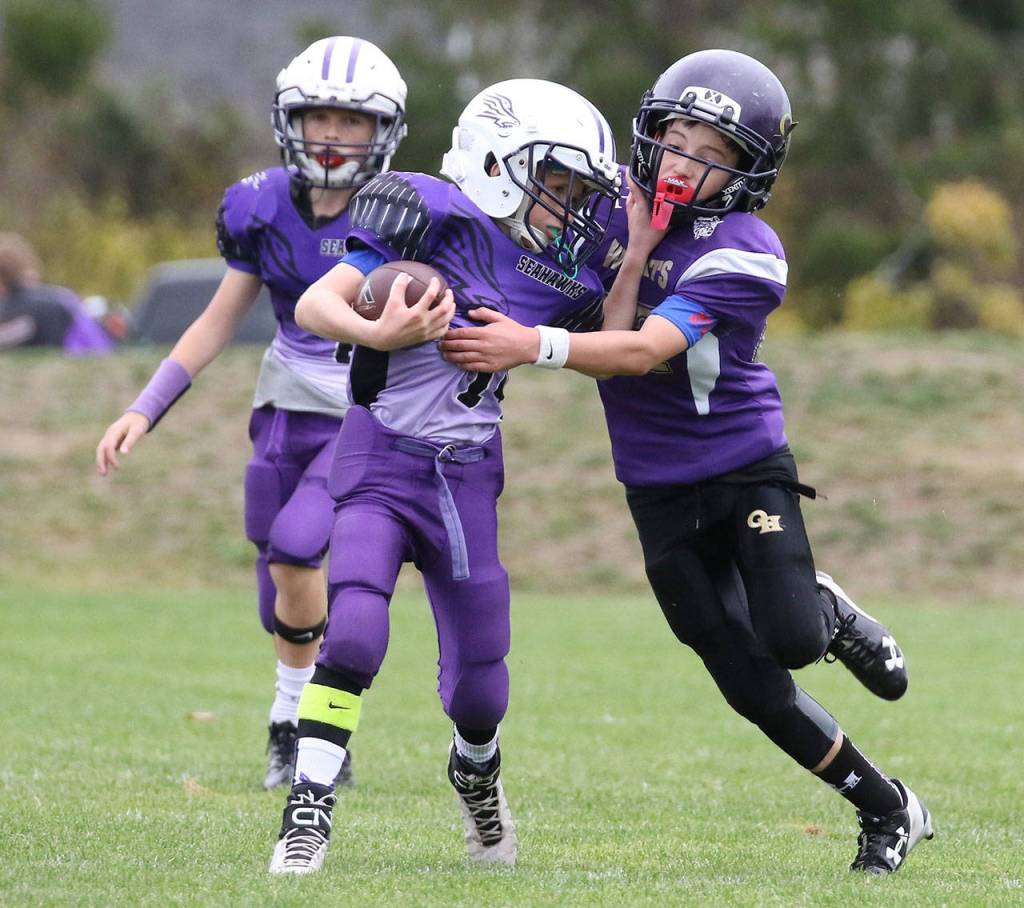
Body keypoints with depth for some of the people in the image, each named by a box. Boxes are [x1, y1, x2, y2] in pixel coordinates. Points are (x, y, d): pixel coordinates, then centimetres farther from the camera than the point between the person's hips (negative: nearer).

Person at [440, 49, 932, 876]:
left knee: (787, 641, -22)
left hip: (746, 464, -4)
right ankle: (888, 810, 18)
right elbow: (612, 349, -6)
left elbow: (643, 352, -30)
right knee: (751, 686, 1)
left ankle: (826, 615, 16)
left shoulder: (743, 255, -20)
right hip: (661, 491, 4)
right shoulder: (619, 205, -2)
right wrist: (637, 250, -18)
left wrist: (535, 345, -41)